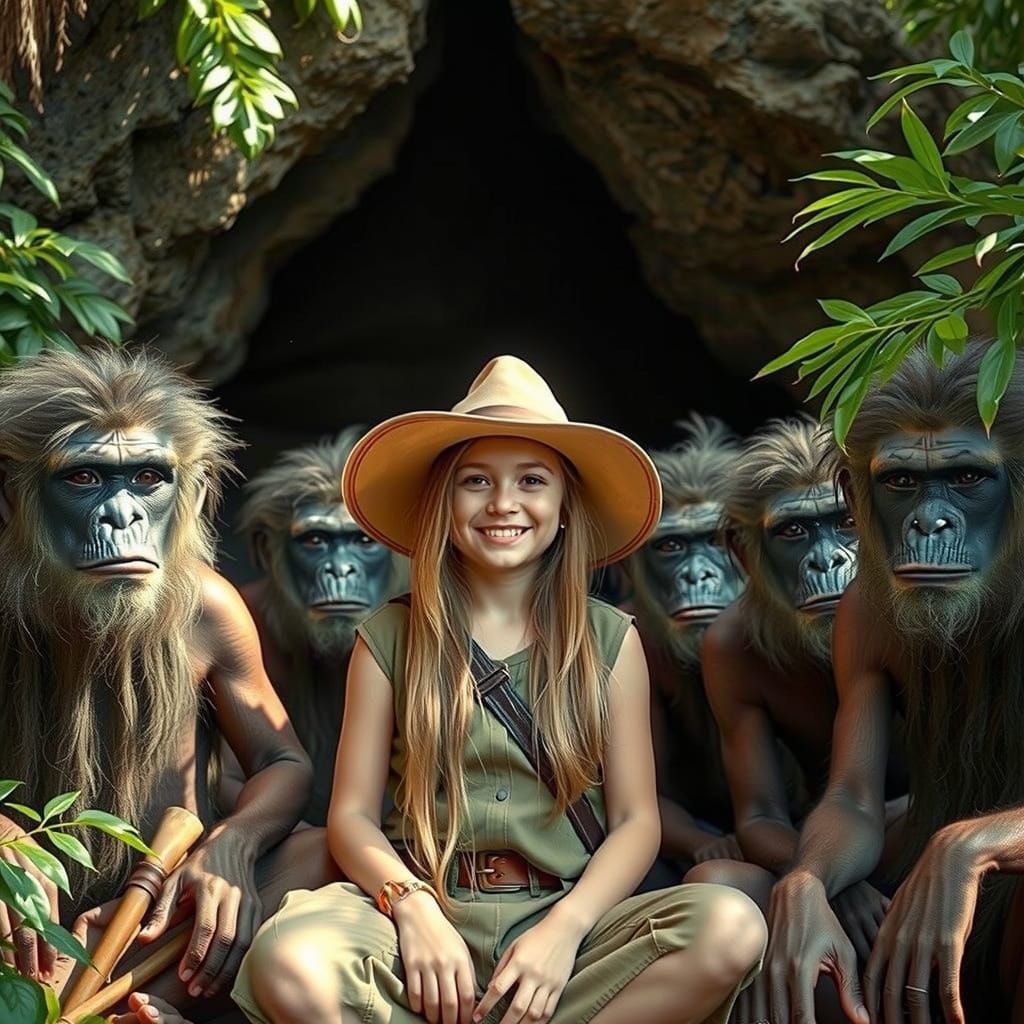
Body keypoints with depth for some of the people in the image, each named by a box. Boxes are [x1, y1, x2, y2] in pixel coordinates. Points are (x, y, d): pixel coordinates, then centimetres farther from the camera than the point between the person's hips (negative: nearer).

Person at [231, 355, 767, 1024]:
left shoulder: (609, 640, 11)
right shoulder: (389, 638, 10)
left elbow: (636, 819, 6)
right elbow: (352, 813, 6)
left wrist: (566, 926, -12)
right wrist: (412, 907, -15)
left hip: (564, 917, 1)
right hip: (426, 913, -1)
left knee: (732, 928, -30)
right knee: (289, 965, -35)